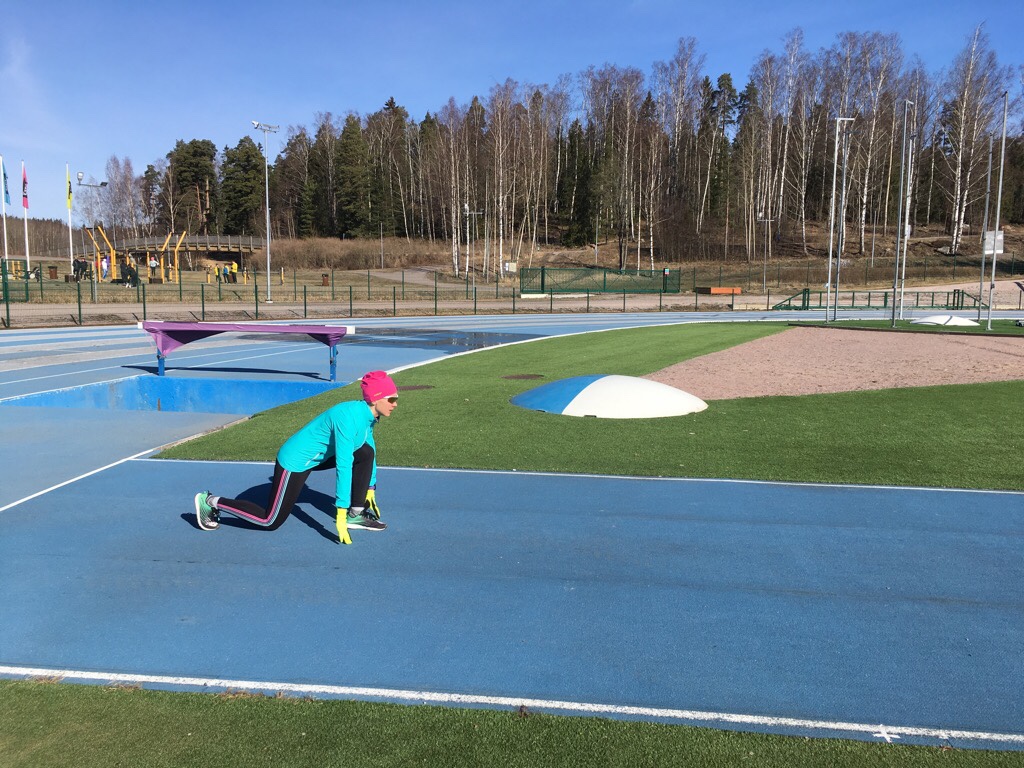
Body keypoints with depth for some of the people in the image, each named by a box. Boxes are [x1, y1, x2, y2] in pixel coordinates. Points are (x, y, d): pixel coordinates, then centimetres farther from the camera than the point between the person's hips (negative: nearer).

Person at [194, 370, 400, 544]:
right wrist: (340, 513, -33)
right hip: (296, 461, -9)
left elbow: (372, 452, 12)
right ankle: (211, 502, 15)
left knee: (366, 452, -5)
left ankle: (355, 514, 5)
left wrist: (370, 488, 15)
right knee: (271, 521, 2)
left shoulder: (367, 414, -3)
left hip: (318, 456, 9)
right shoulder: (350, 419, -31)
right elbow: (343, 467, -34)